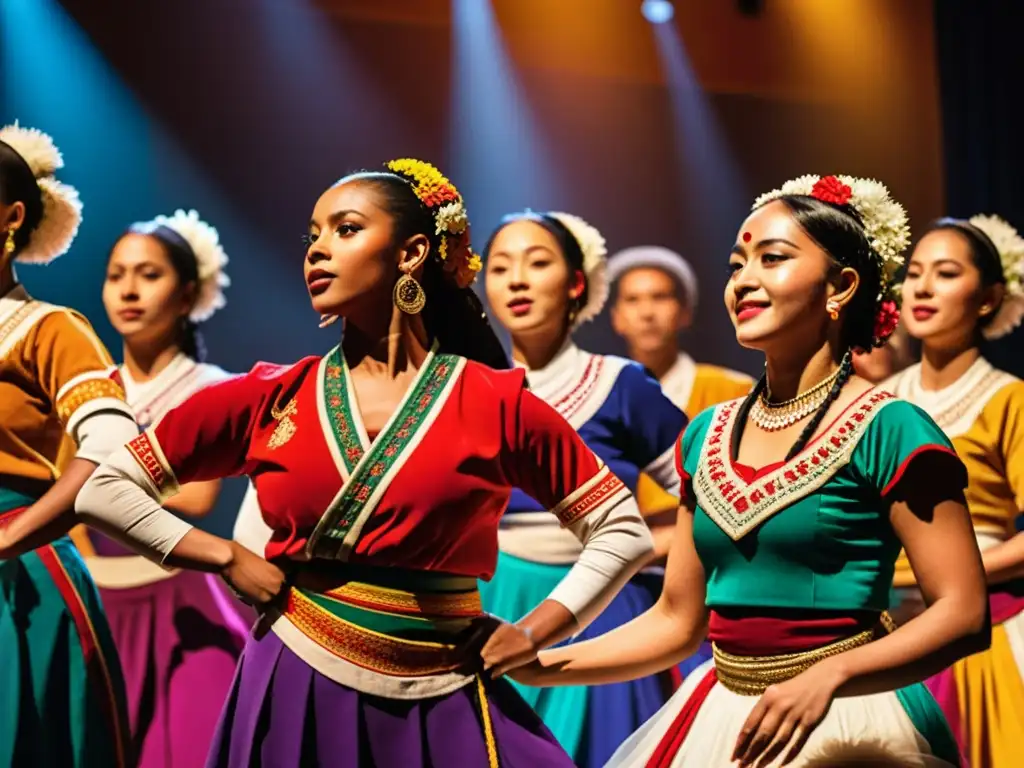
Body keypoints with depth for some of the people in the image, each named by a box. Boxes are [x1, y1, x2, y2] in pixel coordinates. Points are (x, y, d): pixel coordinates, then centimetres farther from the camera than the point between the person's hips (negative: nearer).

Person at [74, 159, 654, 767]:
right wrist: (230, 560, -2)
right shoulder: (270, 399, 2)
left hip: (443, 708, -1)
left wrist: (531, 635, -4)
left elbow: (625, 533, 5)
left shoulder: (497, 403, -2)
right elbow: (105, 490, 6)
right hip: (297, 695, 1)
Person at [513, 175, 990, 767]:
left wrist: (827, 677, -28)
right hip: (719, 716, 6)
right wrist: (541, 666, 2)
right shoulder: (707, 435, 8)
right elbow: (678, 620, 12)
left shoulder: (887, 430, -10)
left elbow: (964, 614, -16)